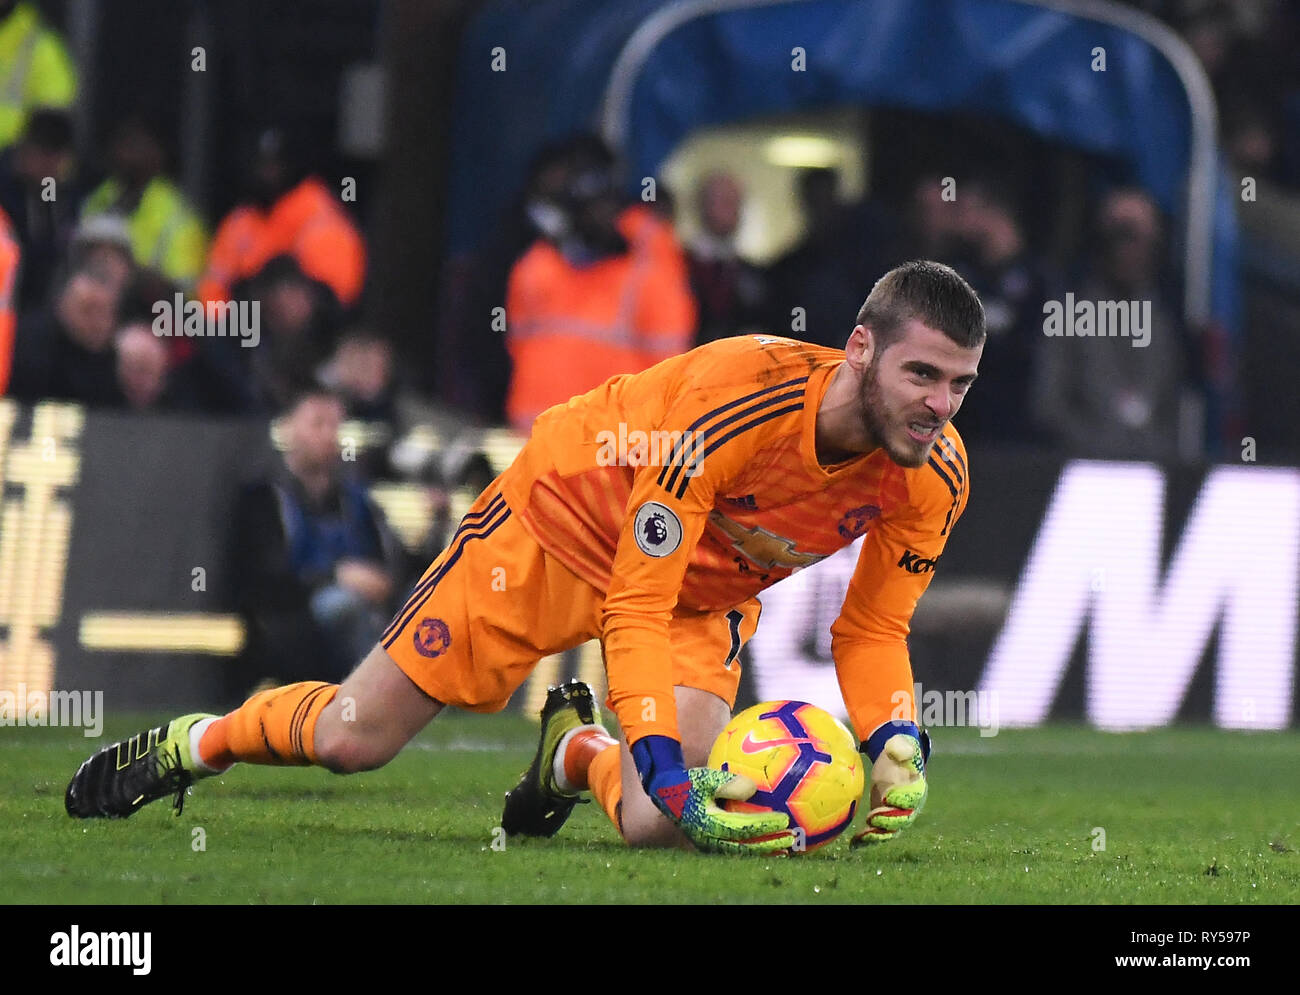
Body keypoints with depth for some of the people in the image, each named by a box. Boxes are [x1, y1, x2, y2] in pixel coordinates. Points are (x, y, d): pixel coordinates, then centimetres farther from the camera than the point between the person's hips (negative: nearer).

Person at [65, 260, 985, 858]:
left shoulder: (934, 477, -21)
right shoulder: (735, 396, -38)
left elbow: (873, 632, -5)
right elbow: (636, 605, -35)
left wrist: (897, 742, -25)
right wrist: (672, 778, -43)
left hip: (705, 592, 4)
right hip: (568, 521, -4)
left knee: (656, 823, -21)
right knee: (353, 738, -3)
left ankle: (577, 751, 16)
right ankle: (193, 742, 30)